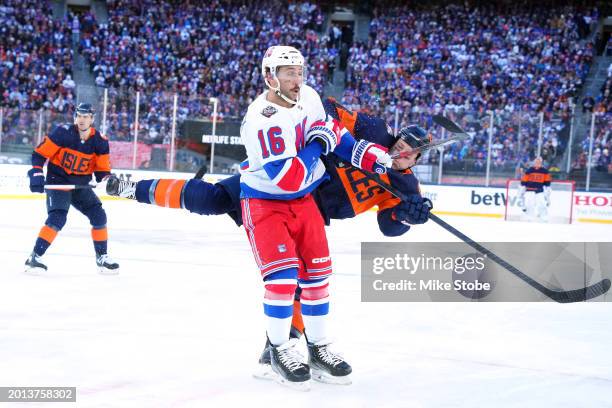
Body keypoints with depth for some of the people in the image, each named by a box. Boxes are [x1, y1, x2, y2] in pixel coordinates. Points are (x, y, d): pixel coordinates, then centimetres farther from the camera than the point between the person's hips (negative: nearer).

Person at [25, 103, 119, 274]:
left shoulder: (100, 141, -5)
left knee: (99, 216, 0)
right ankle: (34, 257, -20)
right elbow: (39, 154, -14)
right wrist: (36, 174, -24)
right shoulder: (63, 133, -17)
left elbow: (102, 170, 0)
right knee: (57, 218, -23)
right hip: (57, 181, -5)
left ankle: (102, 257, 16)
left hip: (80, 185, 5)